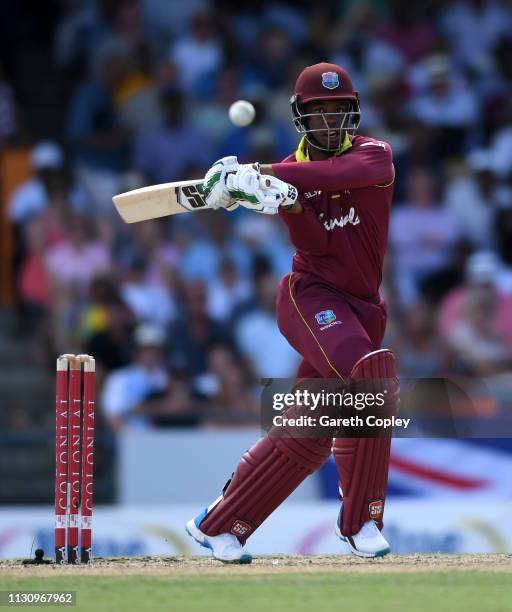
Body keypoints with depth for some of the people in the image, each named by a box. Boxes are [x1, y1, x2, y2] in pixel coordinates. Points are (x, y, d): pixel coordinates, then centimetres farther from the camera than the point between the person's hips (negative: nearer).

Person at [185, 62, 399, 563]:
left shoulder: (374, 154, 0)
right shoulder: (289, 173, 2)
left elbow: (347, 171, -26)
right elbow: (313, 244, -14)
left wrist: (269, 176, -34)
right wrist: (283, 200, -33)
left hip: (361, 307, 3)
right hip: (311, 295, -3)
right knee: (372, 369, -30)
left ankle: (217, 525, 18)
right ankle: (361, 518, -25)